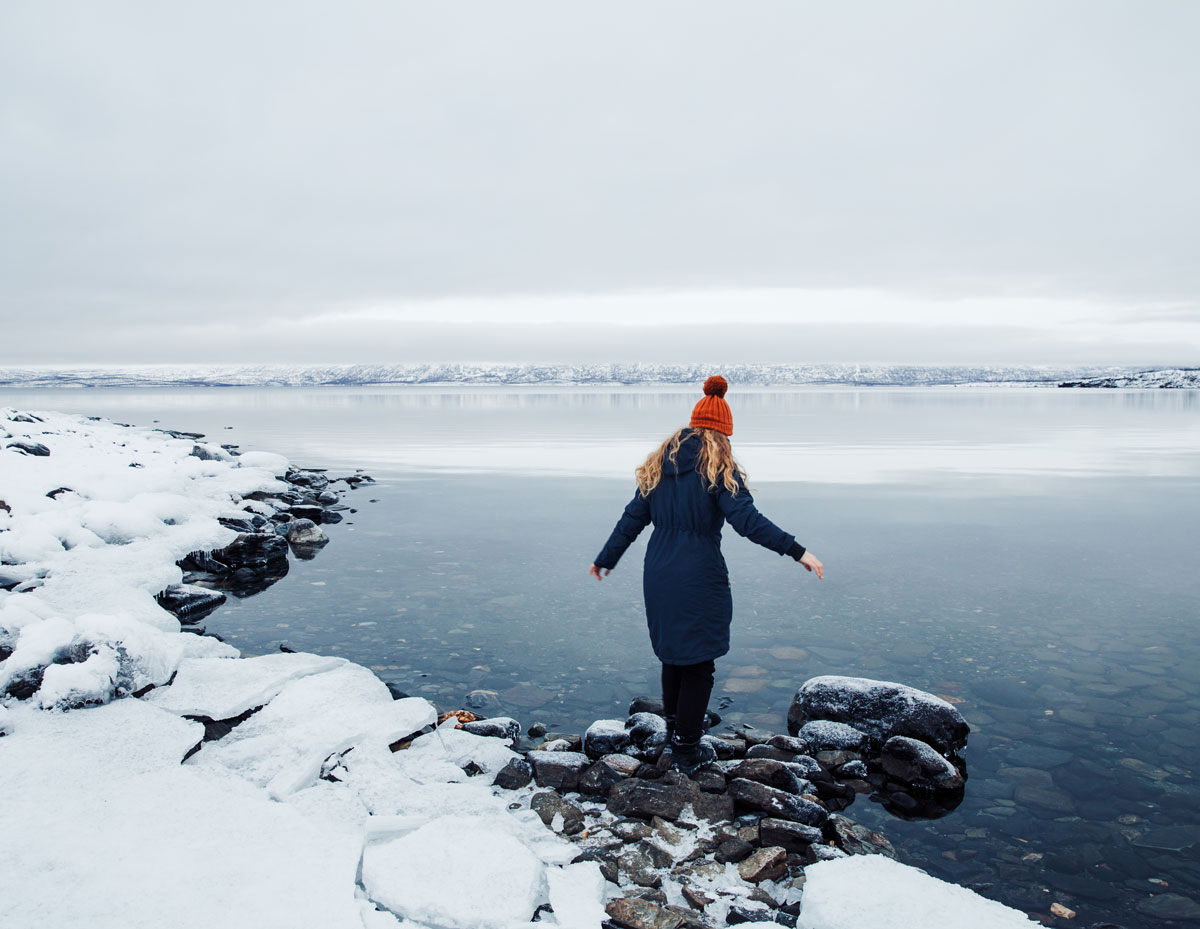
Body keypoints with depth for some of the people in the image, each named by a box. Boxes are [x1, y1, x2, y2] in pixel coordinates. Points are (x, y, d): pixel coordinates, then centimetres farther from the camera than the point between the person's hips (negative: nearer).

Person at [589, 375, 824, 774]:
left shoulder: (658, 465, 7)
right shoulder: (719, 467, -9)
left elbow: (632, 518, 10)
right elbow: (747, 520, -20)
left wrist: (605, 559, 20)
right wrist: (797, 550, -20)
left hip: (658, 576, 6)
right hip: (700, 580, -6)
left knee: (673, 654, 22)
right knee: (698, 664, 6)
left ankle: (674, 730, 37)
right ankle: (687, 751, 15)